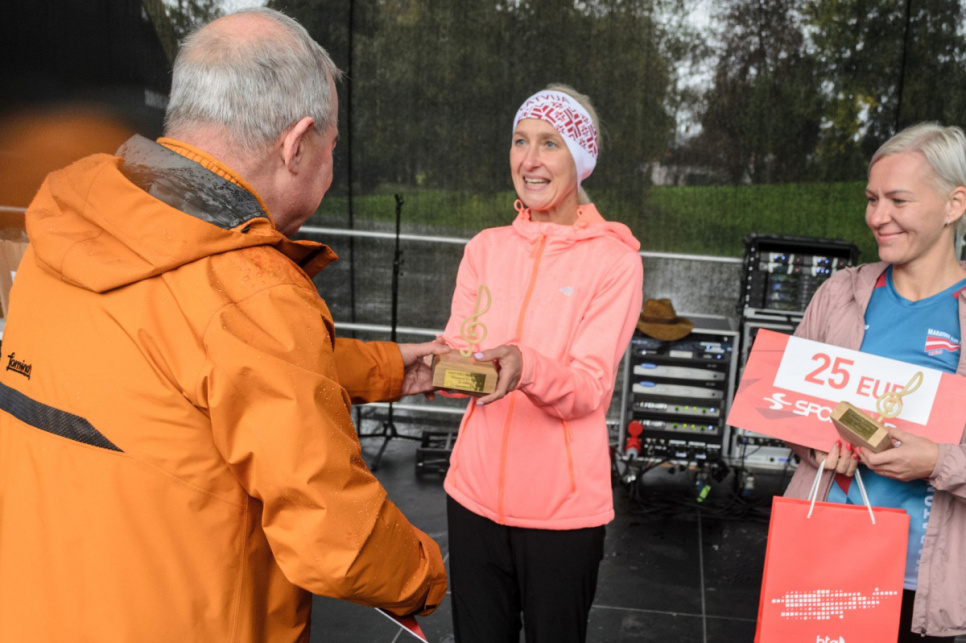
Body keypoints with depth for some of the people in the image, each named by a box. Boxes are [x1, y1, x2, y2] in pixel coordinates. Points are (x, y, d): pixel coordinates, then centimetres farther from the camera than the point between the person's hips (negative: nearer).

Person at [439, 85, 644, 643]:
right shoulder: (486, 247, 6)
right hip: (476, 490, 4)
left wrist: (525, 367, -34)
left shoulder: (614, 259, -7)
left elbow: (590, 388, -15)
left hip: (563, 506, -3)